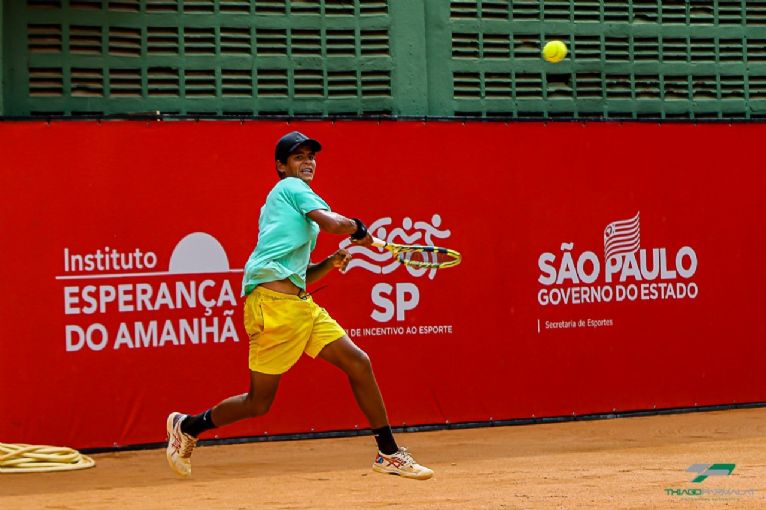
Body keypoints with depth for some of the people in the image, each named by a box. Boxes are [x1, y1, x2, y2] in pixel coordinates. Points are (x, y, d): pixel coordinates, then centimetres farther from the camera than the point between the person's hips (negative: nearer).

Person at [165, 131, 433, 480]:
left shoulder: (289, 204, 27)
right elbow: (330, 222, -15)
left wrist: (331, 263, 12)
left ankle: (389, 453, 5)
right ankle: (187, 427, 17)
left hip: (299, 304, 10)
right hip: (273, 303, -10)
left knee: (358, 363, 0)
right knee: (258, 403, -4)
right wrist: (358, 228, 5)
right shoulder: (290, 187, 1)